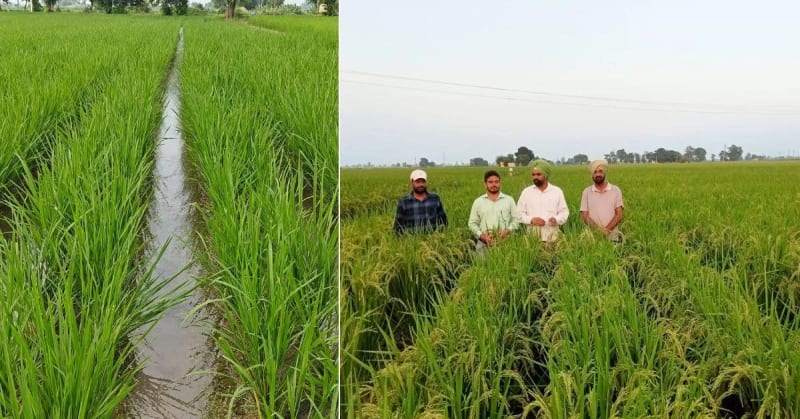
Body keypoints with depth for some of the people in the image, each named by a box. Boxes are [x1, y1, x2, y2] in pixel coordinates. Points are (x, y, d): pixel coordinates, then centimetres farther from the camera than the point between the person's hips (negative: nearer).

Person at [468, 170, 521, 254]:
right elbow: (472, 223, 9)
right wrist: (482, 236, -7)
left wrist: (507, 231, -9)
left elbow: (516, 219, 9)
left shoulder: (509, 200, 10)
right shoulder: (478, 202, 11)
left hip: (504, 244, 0)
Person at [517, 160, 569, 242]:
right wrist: (531, 220, -10)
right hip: (533, 233, 0)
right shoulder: (526, 192, 7)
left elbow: (564, 212, 11)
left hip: (552, 233, 0)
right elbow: (519, 213, 8)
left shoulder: (557, 191, 8)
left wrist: (556, 219, -10)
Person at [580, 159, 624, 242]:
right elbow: (585, 216, 1)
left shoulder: (616, 190, 5)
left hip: (612, 236, 0)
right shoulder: (586, 192, 6)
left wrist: (606, 229, -15)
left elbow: (619, 215, 0)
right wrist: (598, 229, -16)